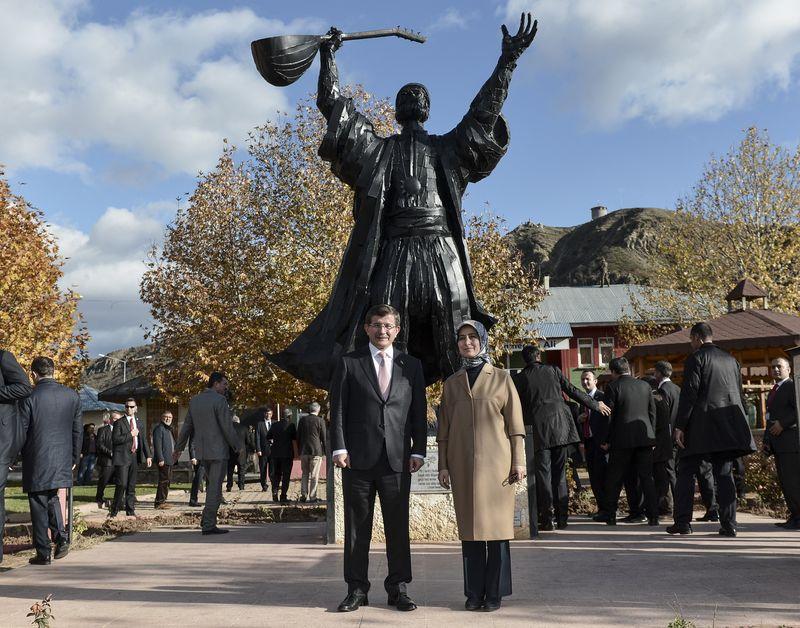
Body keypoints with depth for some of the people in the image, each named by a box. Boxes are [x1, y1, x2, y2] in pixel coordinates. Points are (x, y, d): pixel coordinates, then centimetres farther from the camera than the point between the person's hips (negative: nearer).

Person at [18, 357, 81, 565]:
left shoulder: (30, 397, -11)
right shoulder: (72, 395, 2)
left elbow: (21, 431, -6)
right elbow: (77, 430, 6)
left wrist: (19, 456, 10)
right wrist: (74, 458, 16)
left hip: (36, 461, -4)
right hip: (63, 459, 4)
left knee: (38, 506, 6)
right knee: (52, 497, 23)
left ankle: (43, 553, 9)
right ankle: (61, 536, 8)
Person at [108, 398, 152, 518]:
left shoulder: (139, 422, 15)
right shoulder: (119, 423, -2)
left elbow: (143, 439, 16)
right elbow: (115, 439, -13)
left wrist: (148, 455, 9)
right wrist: (130, 434, -15)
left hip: (135, 456, 5)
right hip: (123, 457, -5)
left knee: (132, 485, 9)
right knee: (121, 484, -11)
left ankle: (130, 511, 15)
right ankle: (114, 510, 2)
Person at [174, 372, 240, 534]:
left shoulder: (194, 400, 9)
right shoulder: (220, 400, -12)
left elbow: (187, 426, 14)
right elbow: (227, 427, -15)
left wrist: (178, 448, 22)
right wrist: (237, 447, -3)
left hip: (202, 451, 7)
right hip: (218, 451, -7)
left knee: (212, 484, 21)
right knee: (215, 488, -3)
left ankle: (207, 519, 18)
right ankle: (209, 525, -2)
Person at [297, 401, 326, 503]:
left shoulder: (302, 420, 4)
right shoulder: (320, 421, -6)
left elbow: (298, 436, 9)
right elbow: (323, 437, -3)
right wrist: (325, 451, 7)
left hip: (304, 450, 4)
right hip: (316, 450, -4)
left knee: (305, 474, 13)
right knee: (314, 475, 1)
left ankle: (304, 496, 11)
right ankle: (312, 497, 1)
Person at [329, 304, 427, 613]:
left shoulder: (412, 366, 10)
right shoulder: (349, 363, 5)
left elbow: (419, 412, 9)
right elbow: (337, 409, 2)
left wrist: (418, 451, 2)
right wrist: (339, 448, -7)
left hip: (398, 459, 1)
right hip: (358, 459, -1)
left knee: (398, 526, 5)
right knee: (357, 527, 5)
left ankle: (398, 588, 16)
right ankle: (357, 589, 15)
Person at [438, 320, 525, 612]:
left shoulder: (501, 378, 4)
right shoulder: (451, 383, 12)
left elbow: (515, 423, 2)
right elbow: (444, 427, 12)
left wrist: (518, 461, -3)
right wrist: (443, 464, 6)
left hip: (495, 462, -2)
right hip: (463, 464, 2)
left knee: (496, 525, -1)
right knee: (469, 527, 5)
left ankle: (495, 593, 8)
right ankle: (474, 592, 13)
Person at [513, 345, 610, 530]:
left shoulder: (519, 378, 1)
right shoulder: (553, 370, 6)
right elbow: (572, 391, 10)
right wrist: (595, 404, 21)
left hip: (538, 429, -2)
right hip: (560, 426, 2)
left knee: (543, 474, 2)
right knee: (559, 473, 10)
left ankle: (546, 519, -3)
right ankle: (562, 518, 10)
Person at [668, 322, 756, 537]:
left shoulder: (695, 359, -6)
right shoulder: (731, 360, 13)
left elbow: (689, 394, -12)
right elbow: (738, 393, 15)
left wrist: (679, 426, -10)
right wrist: (735, 422, 21)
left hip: (700, 425, -6)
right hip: (728, 425, 6)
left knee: (686, 472, 2)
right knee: (723, 473, 8)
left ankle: (683, 521, 1)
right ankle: (728, 524, 4)